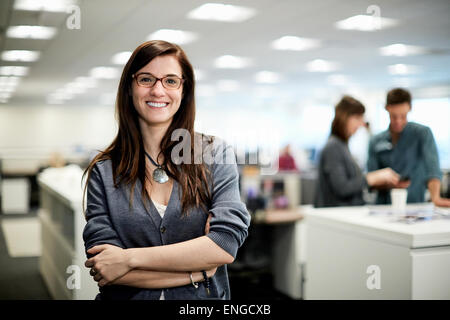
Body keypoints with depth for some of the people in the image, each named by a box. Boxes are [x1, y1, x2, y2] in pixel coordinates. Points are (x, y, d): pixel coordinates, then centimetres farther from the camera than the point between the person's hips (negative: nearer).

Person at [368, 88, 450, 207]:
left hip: (414, 205, -2)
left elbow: (432, 169, -13)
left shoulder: (422, 133, 0)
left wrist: (435, 198, -28)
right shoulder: (376, 142, 9)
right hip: (383, 207, 3)